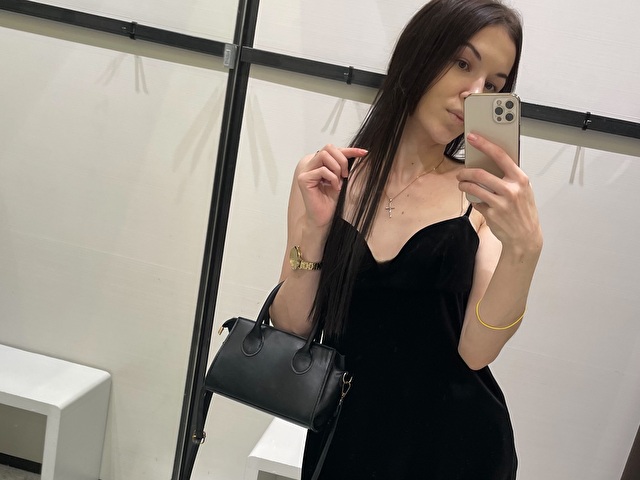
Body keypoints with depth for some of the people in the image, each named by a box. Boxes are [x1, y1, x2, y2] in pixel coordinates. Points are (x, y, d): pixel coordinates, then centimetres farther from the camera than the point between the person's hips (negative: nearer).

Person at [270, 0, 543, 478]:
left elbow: (475, 350, -16)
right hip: (346, 436, 1)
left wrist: (523, 247, -30)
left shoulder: (485, 195, -8)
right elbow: (291, 328, -7)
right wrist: (316, 227, -21)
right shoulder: (327, 179, -5)